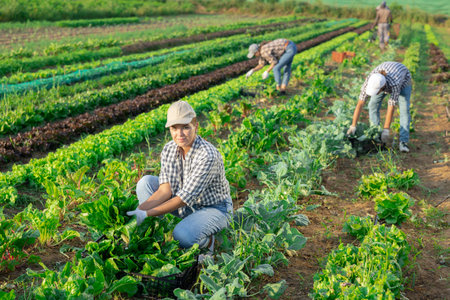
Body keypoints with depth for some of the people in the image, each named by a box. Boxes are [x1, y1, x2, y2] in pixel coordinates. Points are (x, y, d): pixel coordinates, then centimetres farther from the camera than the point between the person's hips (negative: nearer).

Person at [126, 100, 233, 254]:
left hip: (213, 209, -6)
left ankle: (206, 240, -1)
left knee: (181, 236, -34)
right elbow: (165, 190, -15)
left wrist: (147, 214, -33)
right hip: (187, 206, 7)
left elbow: (184, 198, -30)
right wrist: (138, 210, -30)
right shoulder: (169, 149, -10)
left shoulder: (208, 155, -31)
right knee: (145, 182, -11)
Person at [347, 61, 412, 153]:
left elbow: (391, 108, -40)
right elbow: (360, 104, -35)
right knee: (373, 105, -9)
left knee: (404, 109, -19)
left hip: (403, 78, -3)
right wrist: (353, 126, -36)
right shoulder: (369, 80, -37)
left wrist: (386, 130, -38)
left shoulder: (394, 84, -47)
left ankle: (403, 142, -17)